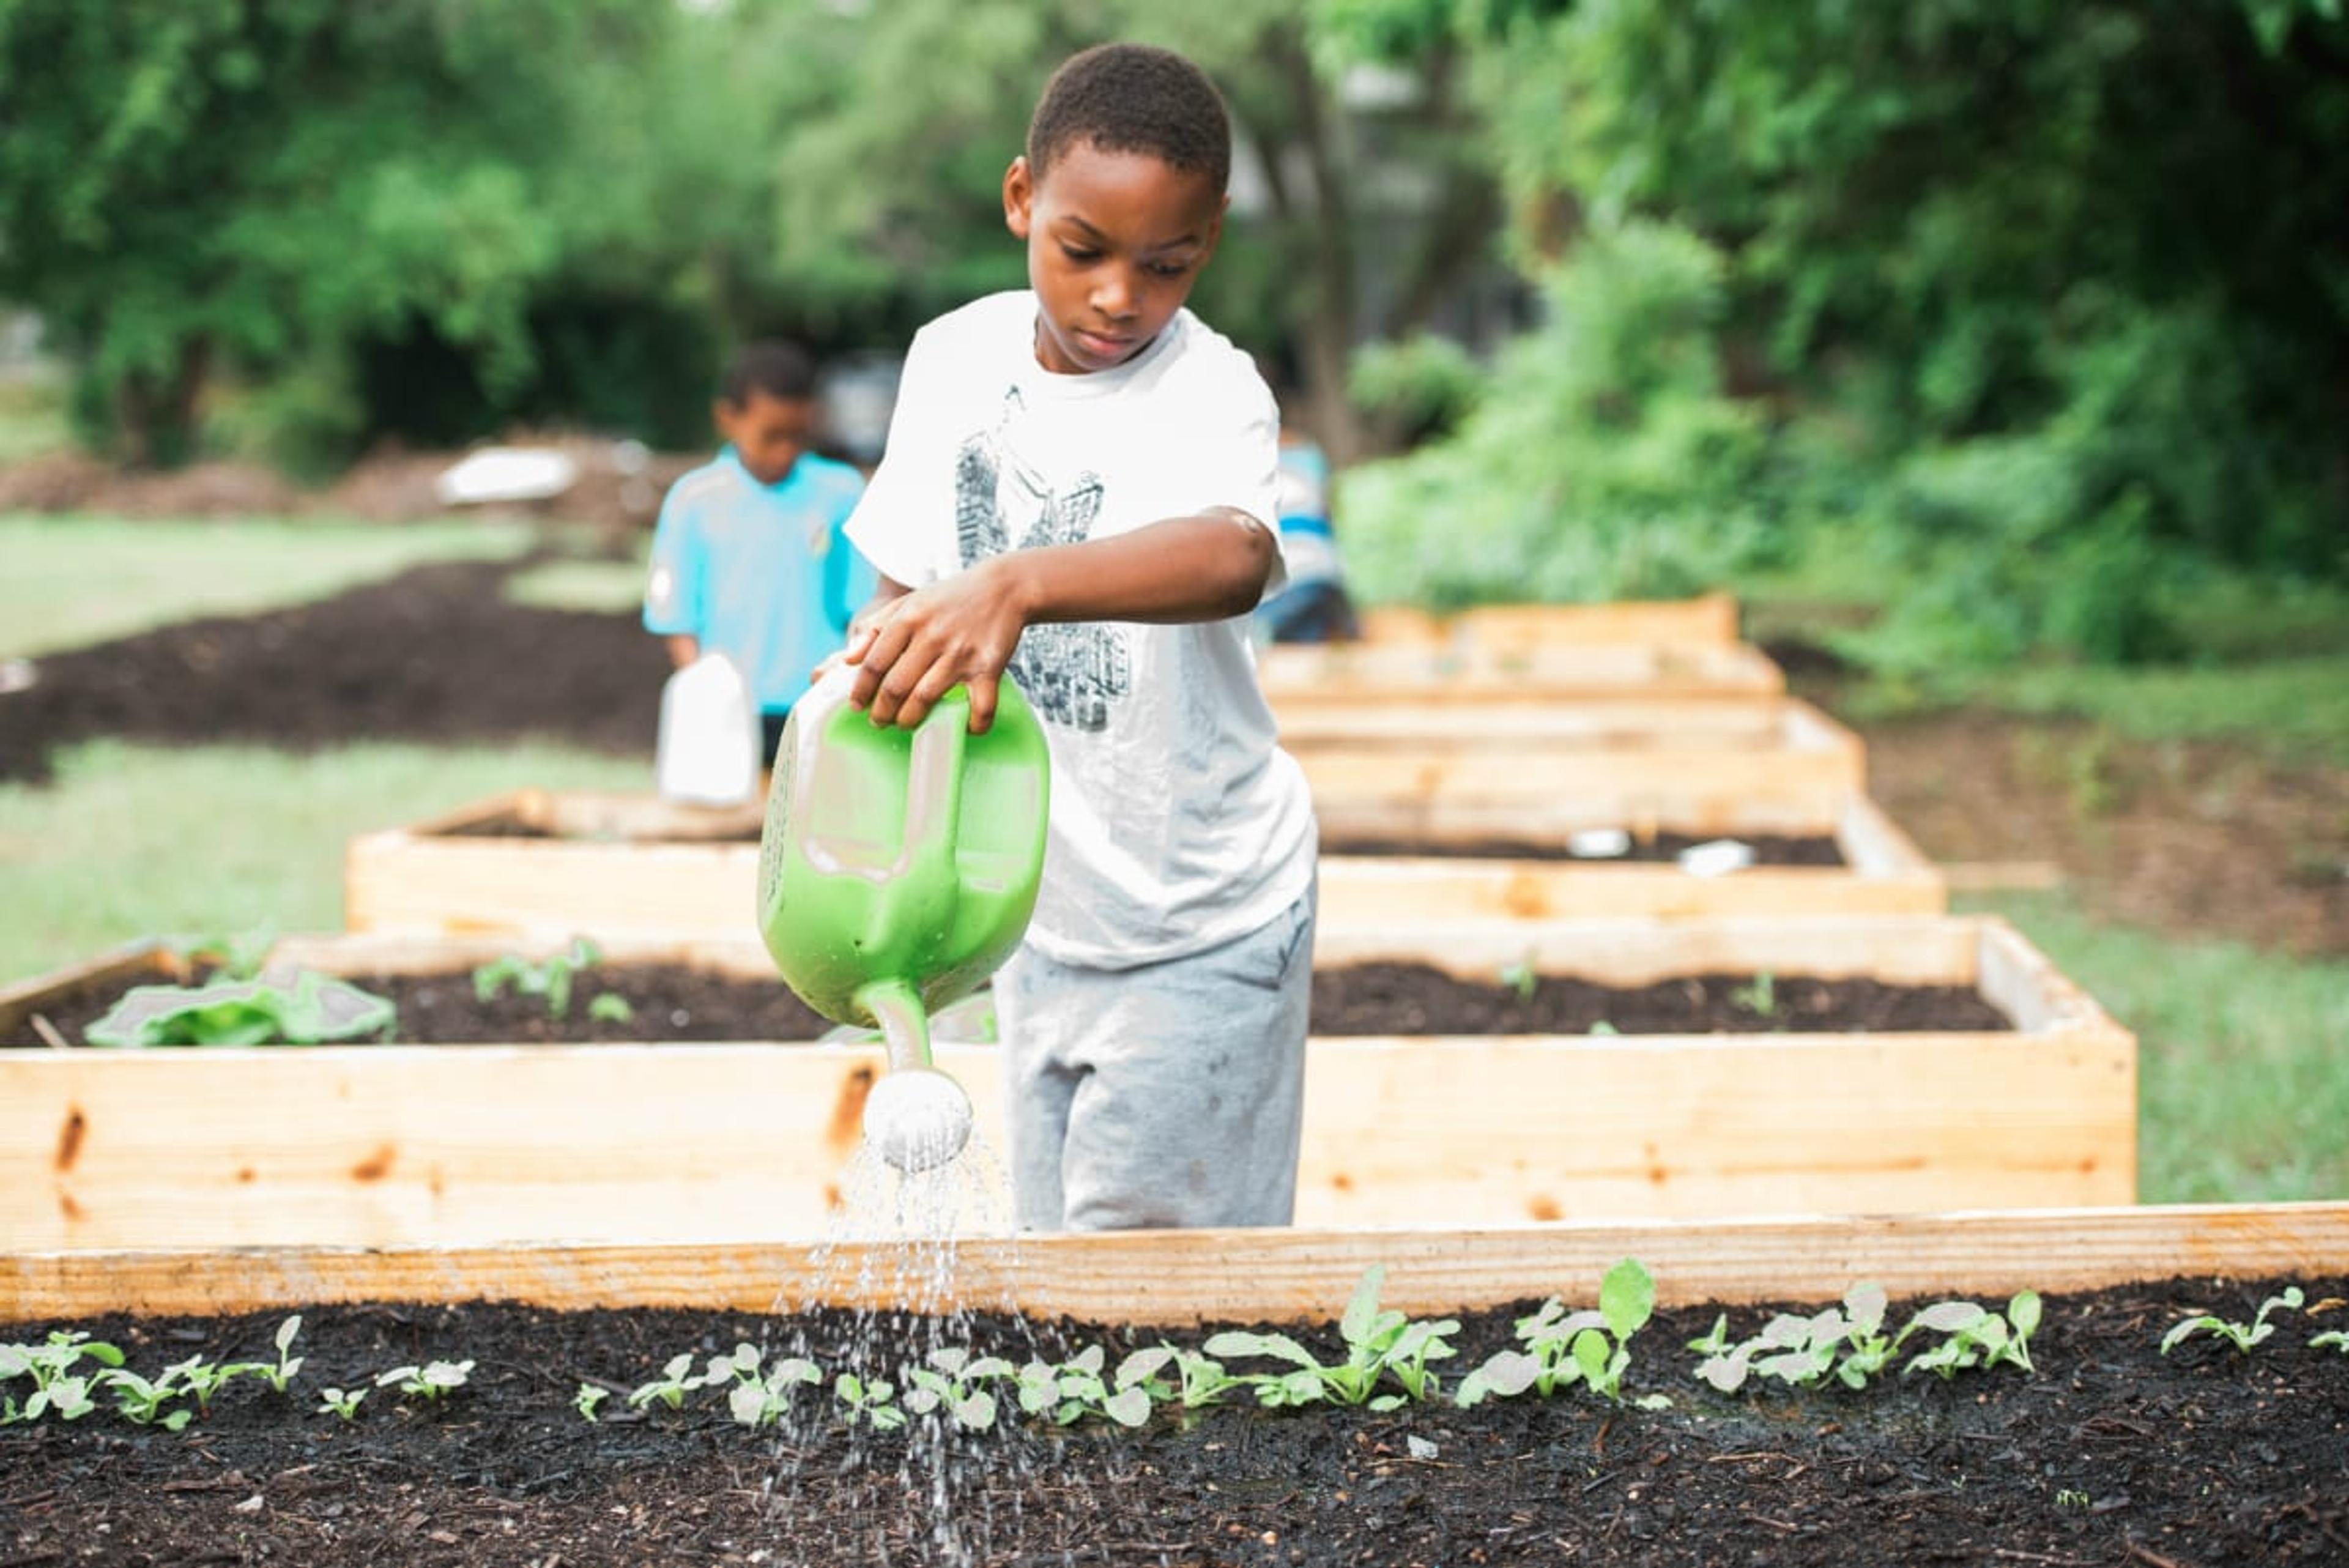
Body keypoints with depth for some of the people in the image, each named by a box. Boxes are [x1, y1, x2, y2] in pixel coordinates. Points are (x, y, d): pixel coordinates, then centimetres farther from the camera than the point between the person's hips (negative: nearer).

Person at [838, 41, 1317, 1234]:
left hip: (1197, 931, -5)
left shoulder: (1212, 393, -22)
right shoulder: (956, 356, -4)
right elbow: (905, 584, 10)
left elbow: (1234, 558, -45)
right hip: (1033, 910, 5)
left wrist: (1016, 585, -61)